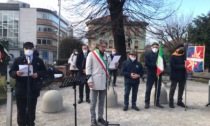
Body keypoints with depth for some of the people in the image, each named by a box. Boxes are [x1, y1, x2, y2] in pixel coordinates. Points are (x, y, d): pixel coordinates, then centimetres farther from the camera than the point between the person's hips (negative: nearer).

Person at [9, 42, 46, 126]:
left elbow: (44, 71, 5)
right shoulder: (18, 60, 3)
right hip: (21, 90, -1)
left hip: (33, 90, 1)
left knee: (31, 110, 14)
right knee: (21, 111, 8)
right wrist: (16, 73, -22)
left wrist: (38, 74, -15)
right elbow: (11, 72, 0)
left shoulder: (39, 60, 6)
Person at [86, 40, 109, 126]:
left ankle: (100, 117, 25)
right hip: (95, 82, -5)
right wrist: (89, 80, -13)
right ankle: (93, 119, 16)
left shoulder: (105, 55, 15)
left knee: (102, 101, 13)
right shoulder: (91, 54, -2)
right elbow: (88, 68, -6)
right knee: (93, 102, 5)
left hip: (103, 82, 5)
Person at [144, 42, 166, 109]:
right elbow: (147, 64, -10)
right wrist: (155, 65, -19)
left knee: (158, 89, 9)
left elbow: (164, 64, 6)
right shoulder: (148, 54, 2)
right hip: (151, 74, -3)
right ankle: (147, 103, 10)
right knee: (148, 89, 0)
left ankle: (157, 102, 22)